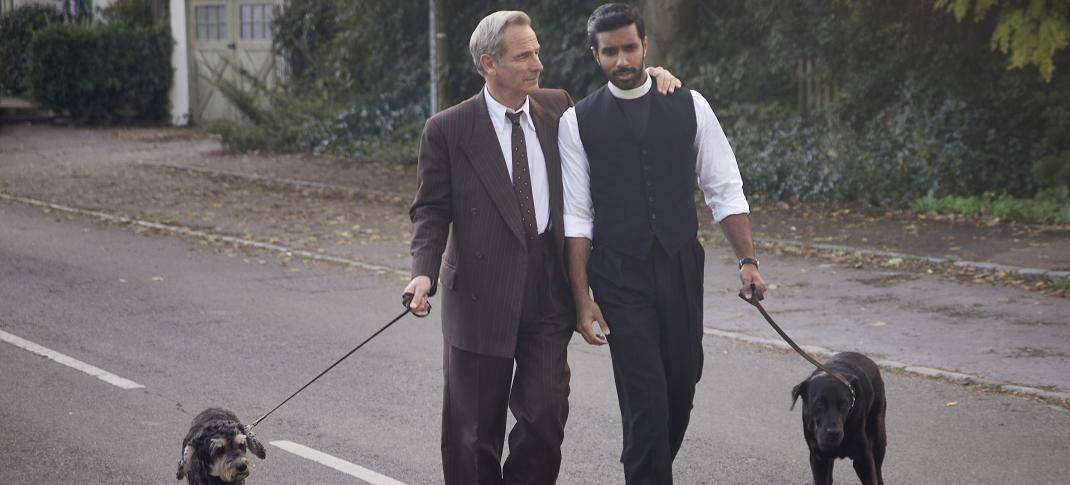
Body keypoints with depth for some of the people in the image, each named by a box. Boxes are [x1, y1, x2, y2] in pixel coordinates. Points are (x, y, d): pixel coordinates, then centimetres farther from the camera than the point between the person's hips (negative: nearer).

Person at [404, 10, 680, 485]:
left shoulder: (558, 108, 7)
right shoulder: (447, 130, -4)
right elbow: (431, 210, -2)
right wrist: (424, 272, -18)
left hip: (549, 297, 3)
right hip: (482, 298, -3)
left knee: (546, 416, -3)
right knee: (476, 430, 6)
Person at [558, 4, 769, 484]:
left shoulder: (689, 106, 2)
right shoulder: (577, 121, -2)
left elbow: (725, 190, 4)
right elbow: (576, 216, -2)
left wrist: (747, 260, -6)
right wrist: (582, 298, -7)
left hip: (682, 267, 3)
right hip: (620, 276, -2)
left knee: (681, 389, 10)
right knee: (645, 399, -8)